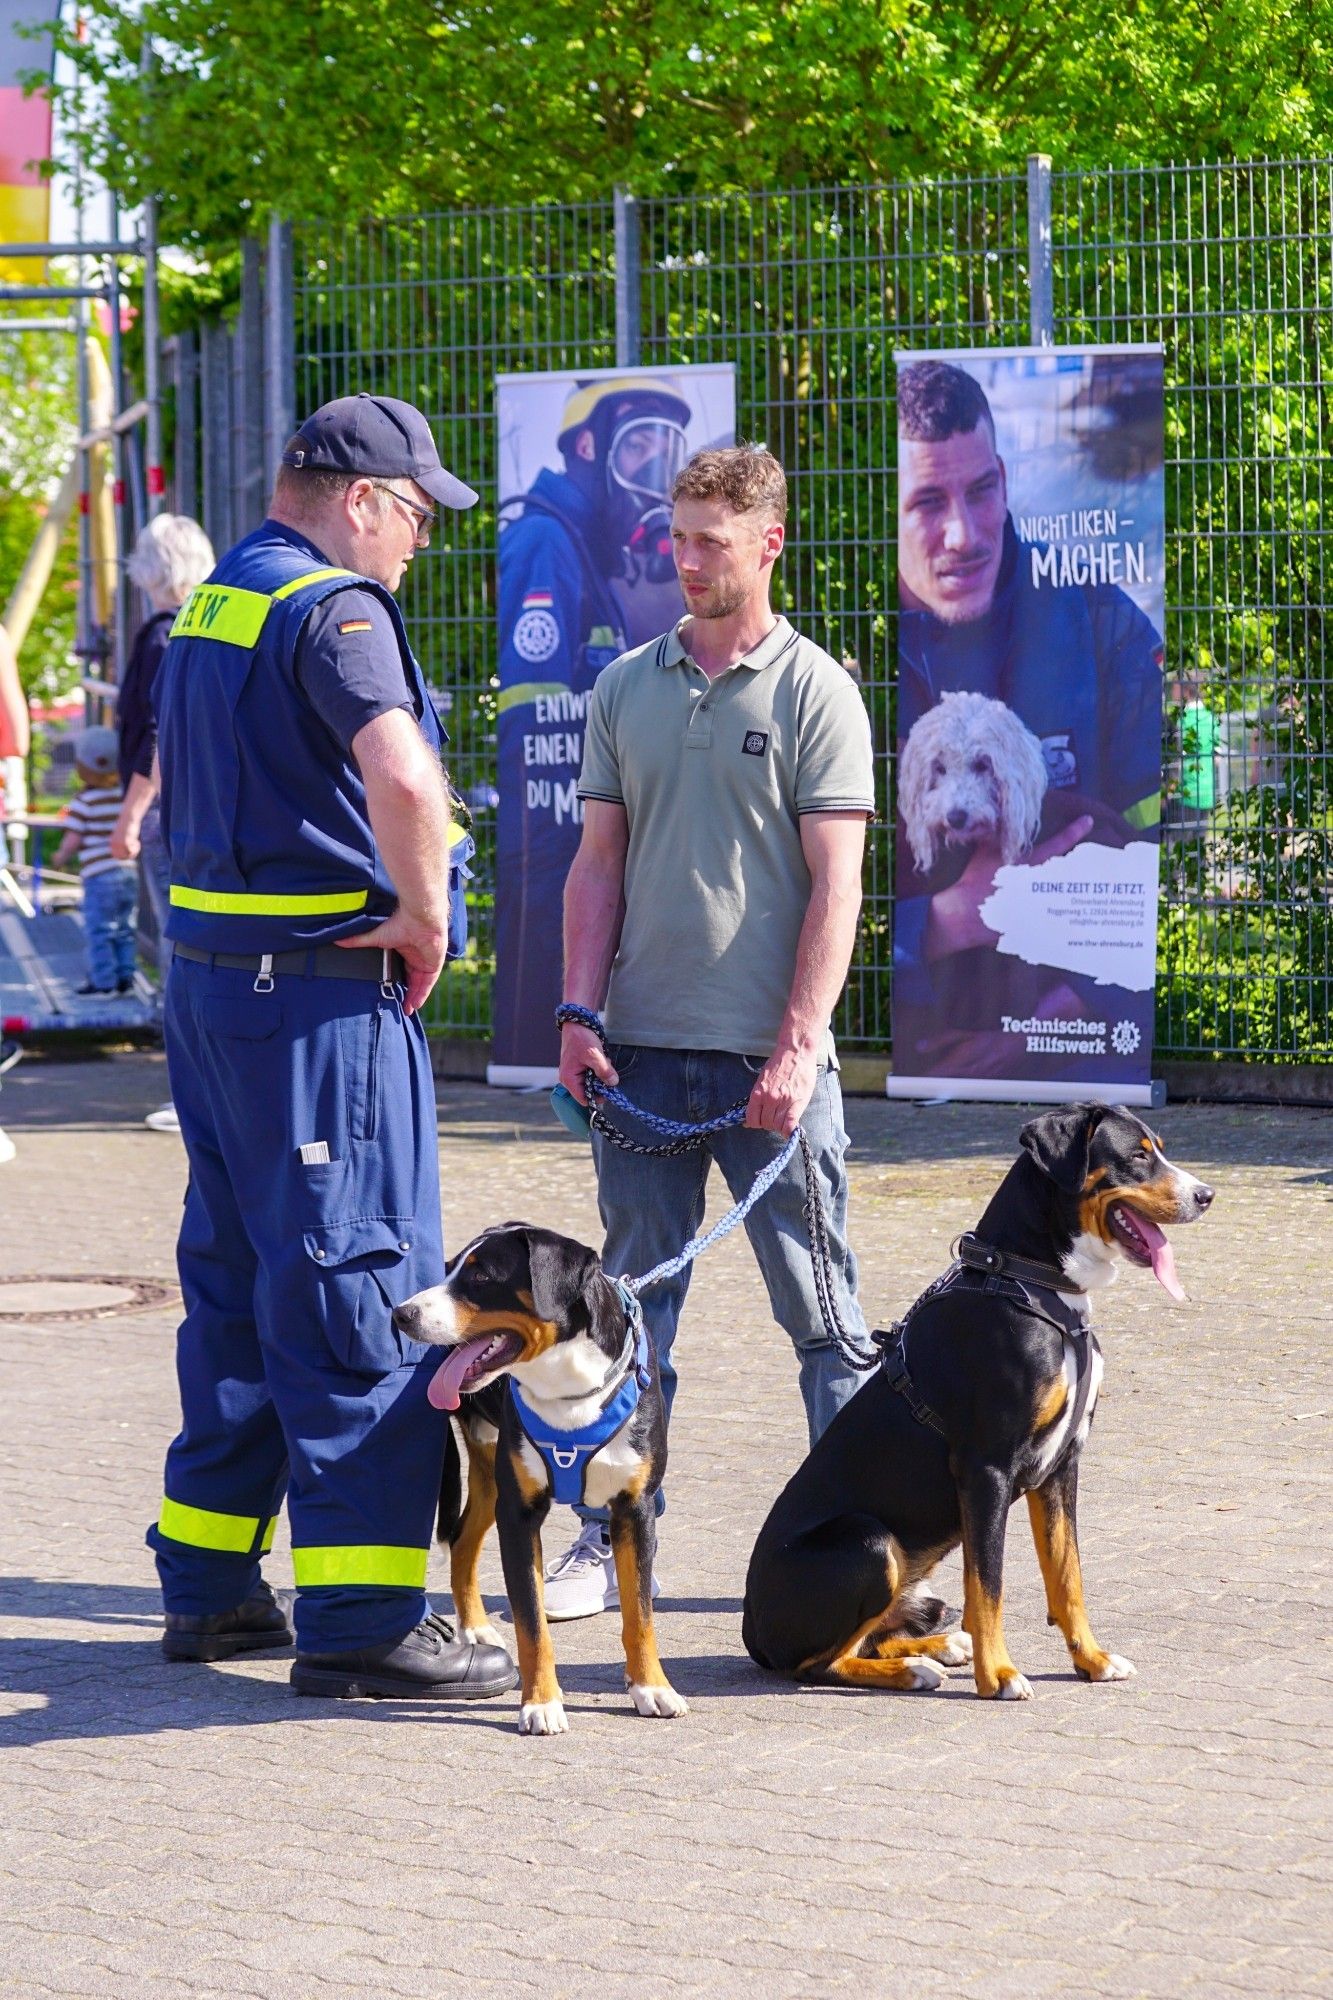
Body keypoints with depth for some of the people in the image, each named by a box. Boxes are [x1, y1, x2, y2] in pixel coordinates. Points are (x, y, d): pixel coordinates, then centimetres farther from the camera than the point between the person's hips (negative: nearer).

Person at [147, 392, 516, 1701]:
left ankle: (209, 1585, 22)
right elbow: (400, 771, -32)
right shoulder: (333, 608, -15)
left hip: (206, 969, 9)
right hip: (322, 989, -9)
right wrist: (424, 916, -16)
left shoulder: (207, 610, 15)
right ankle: (361, 1616, -7)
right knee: (358, 1285, -6)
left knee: (235, 1275, 16)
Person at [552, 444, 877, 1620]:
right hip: (643, 1049, 4)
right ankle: (612, 1539, 12)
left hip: (769, 1055, -4)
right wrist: (579, 1014, 1)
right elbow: (600, 862, 12)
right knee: (632, 1300, 7)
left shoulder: (814, 693, -2)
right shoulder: (628, 688, 11)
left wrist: (798, 1046, -14)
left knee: (819, 1304, 1)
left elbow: (835, 885, -7)